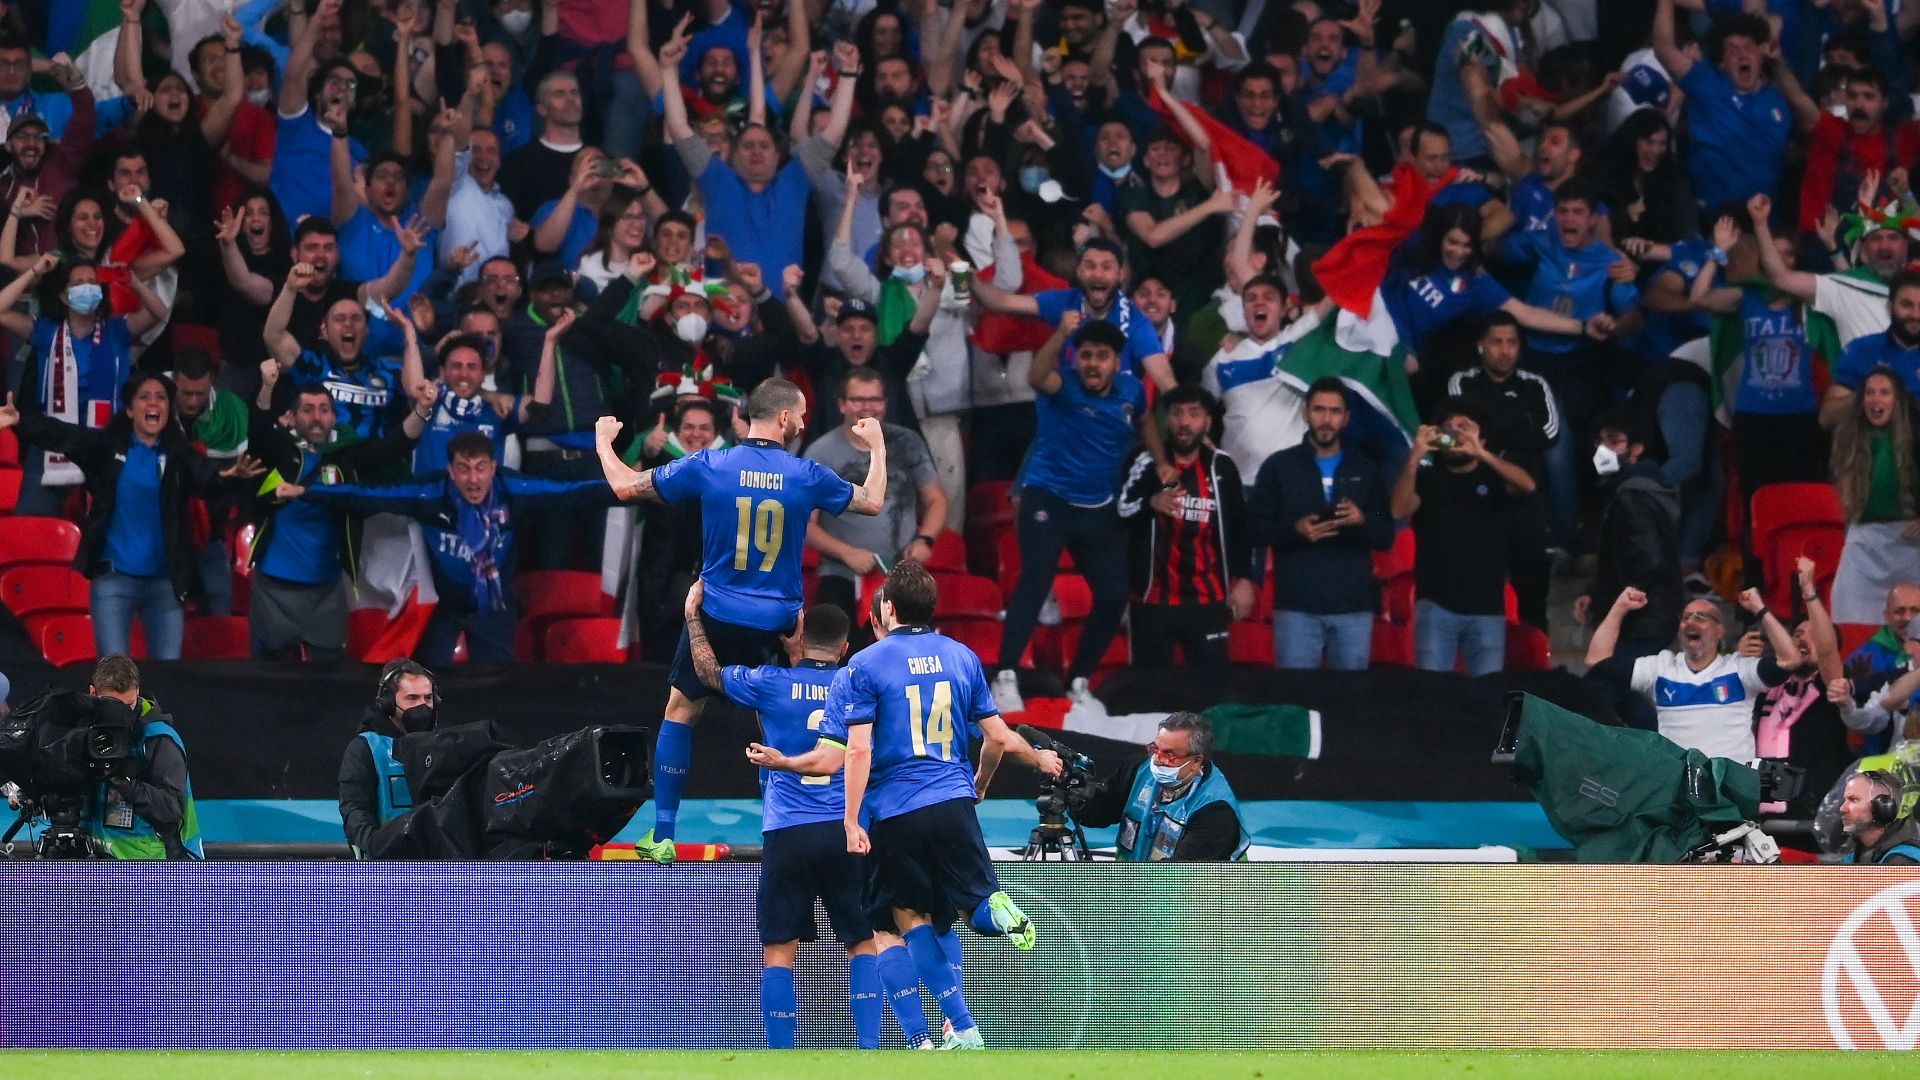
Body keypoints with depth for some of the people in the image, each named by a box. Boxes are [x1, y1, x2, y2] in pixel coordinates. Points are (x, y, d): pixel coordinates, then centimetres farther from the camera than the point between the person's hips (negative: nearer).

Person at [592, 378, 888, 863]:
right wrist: (877, 447, 31)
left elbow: (626, 486, 0)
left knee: (680, 712, 12)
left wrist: (604, 442, 20)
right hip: (779, 622, 1)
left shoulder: (708, 466, -8)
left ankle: (663, 836, 7)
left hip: (717, 615, -1)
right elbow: (873, 501, 12)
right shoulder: (807, 476, -5)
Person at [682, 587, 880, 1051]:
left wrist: (693, 614, 29)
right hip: (846, 832, 2)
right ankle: (869, 1048, -4)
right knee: (863, 943, 7)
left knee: (779, 949, 3)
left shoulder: (771, 683, 1)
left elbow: (709, 672, 17)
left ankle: (780, 1055, -2)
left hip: (786, 834, -2)